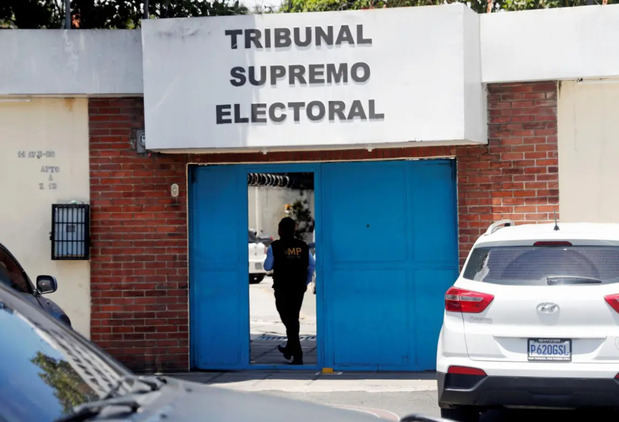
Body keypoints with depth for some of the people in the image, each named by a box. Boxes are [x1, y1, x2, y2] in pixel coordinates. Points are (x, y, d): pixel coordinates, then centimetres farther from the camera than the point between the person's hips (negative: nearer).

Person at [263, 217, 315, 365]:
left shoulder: (274, 247, -11)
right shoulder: (303, 246, 0)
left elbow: (267, 267, -1)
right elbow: (312, 265, 4)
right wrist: (307, 281, 17)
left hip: (282, 290, -4)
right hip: (299, 289, 4)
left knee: (289, 321, 0)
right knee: (293, 318, 18)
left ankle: (297, 355, -9)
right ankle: (289, 349, 31)